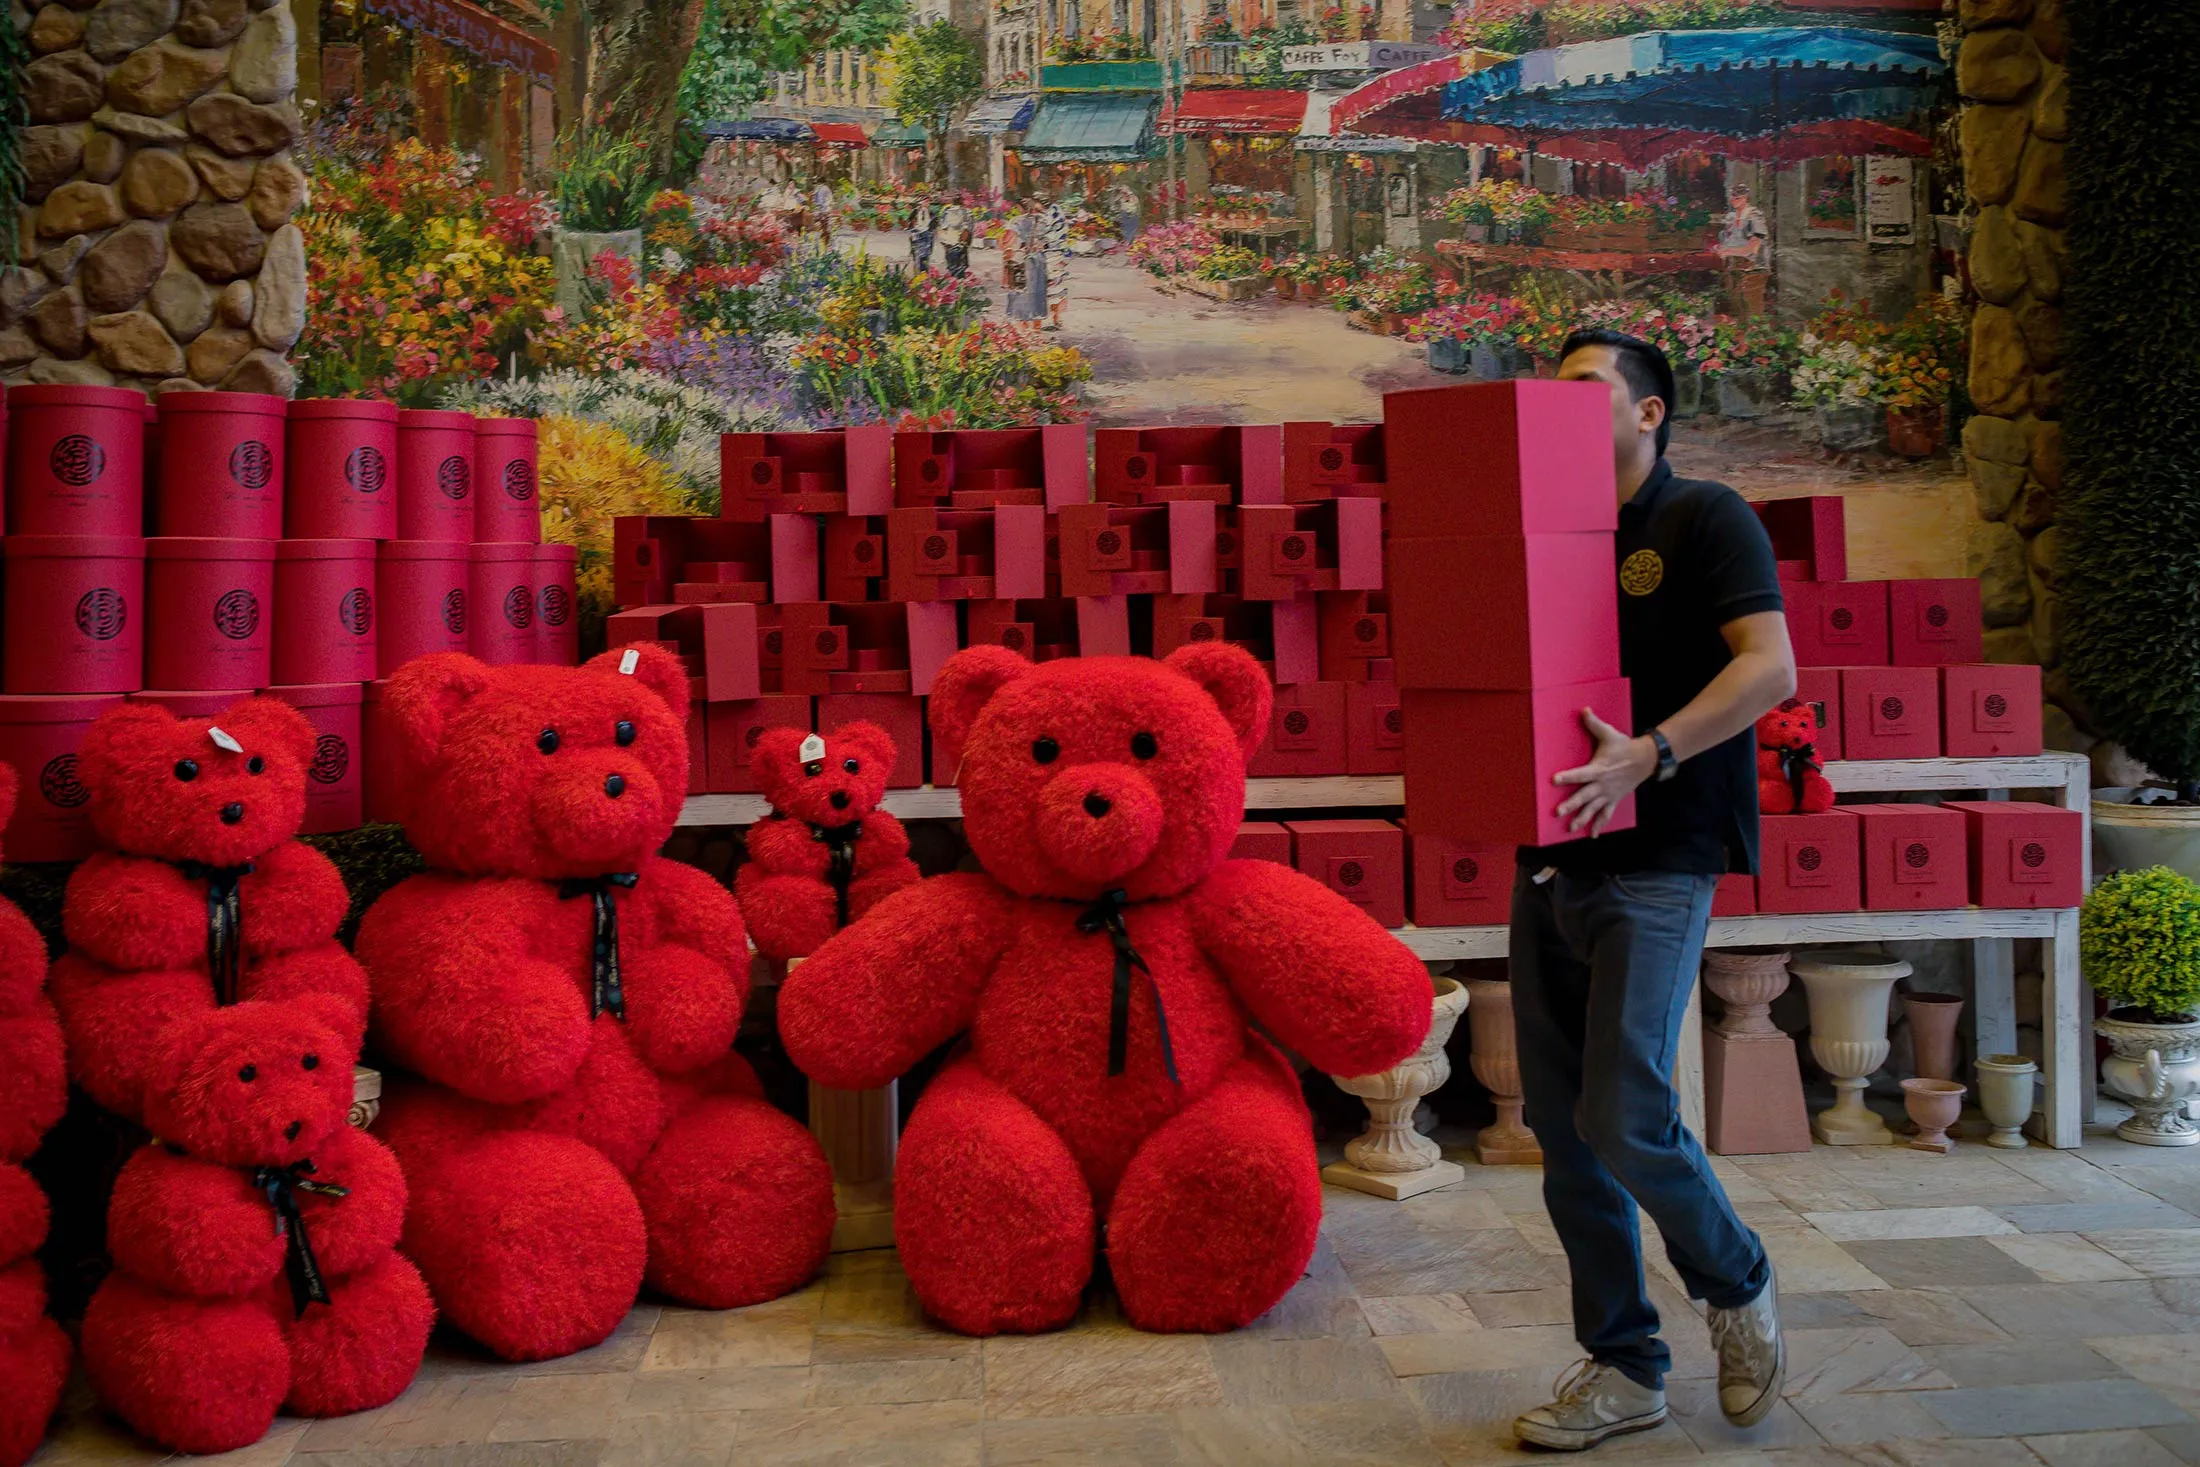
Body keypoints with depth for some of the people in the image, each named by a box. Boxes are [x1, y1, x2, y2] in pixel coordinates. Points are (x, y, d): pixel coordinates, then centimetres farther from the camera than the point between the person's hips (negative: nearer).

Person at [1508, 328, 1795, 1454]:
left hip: (1653, 864, -7)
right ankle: (1622, 1367, 20)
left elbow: (1769, 665, -14)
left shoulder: (1705, 519, -2)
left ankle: (1738, 1286, 17)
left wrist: (1648, 755, -25)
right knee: (1561, 1124, 7)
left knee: (1622, 1116, -12)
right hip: (1550, 860, 7)